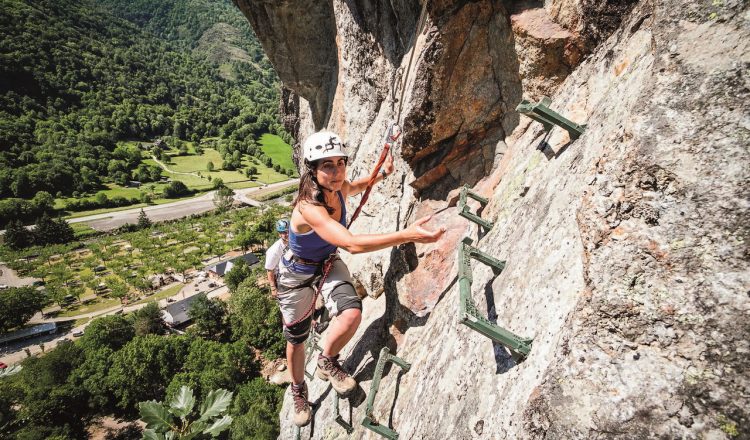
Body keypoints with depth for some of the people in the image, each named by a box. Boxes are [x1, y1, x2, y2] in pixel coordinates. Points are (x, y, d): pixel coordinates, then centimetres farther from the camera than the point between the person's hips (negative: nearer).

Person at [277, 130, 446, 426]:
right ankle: (299, 390, 46)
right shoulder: (308, 207, -38)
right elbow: (352, 244, -51)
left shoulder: (340, 189, -17)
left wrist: (383, 174, 1)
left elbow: (357, 186, 13)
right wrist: (408, 235, -59)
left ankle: (327, 362, 10)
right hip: (297, 274, -4)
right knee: (296, 339, 14)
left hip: (329, 265, 5)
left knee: (352, 313, -23)